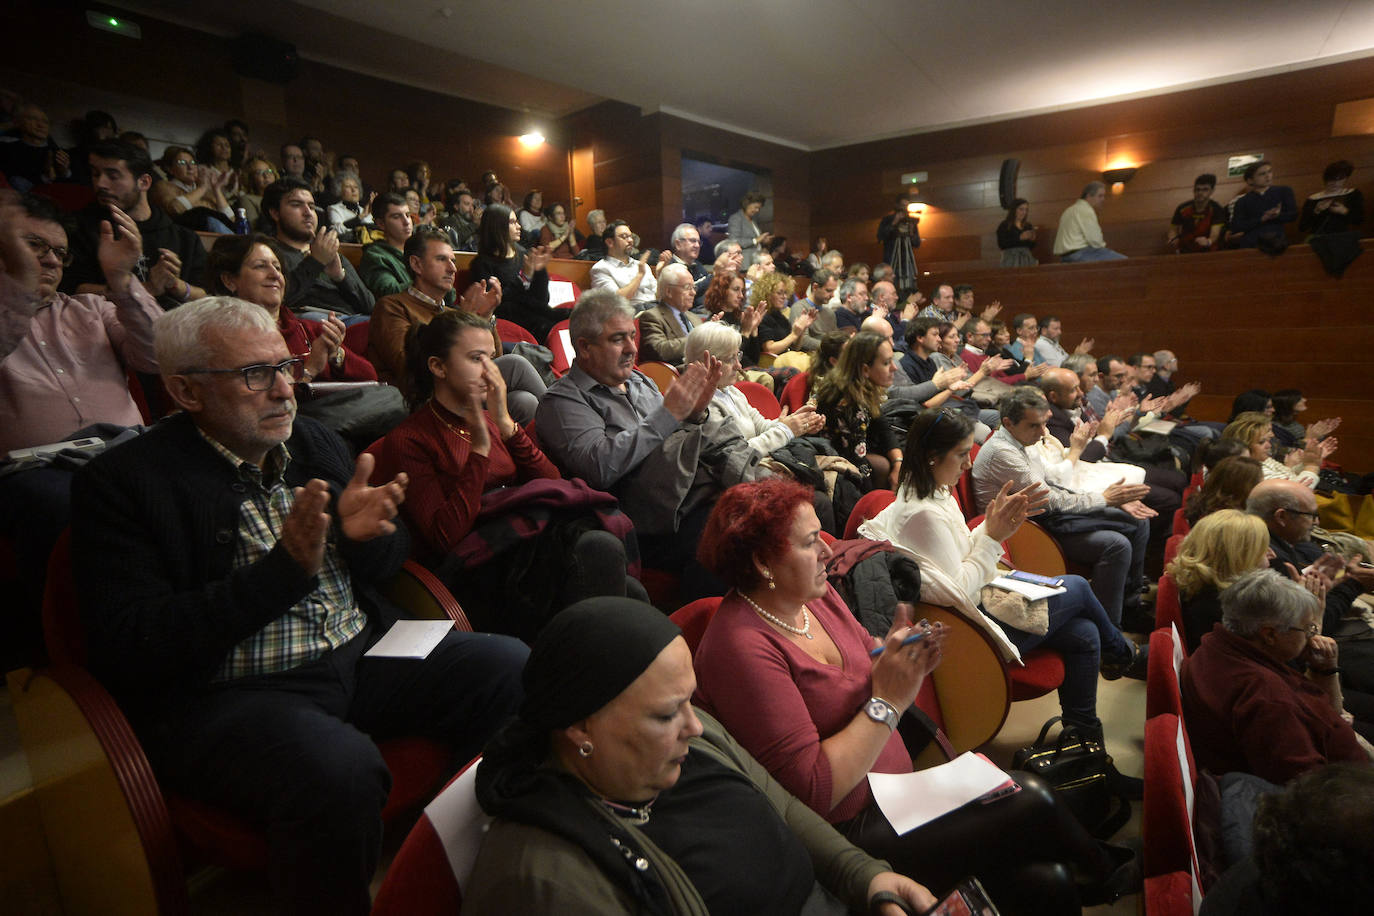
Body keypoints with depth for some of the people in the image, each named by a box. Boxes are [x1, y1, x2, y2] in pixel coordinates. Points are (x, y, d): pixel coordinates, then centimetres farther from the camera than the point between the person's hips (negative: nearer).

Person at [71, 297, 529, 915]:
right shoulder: (120, 483, -6)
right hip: (223, 695, -5)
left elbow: (386, 563, 14)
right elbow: (124, 649, -14)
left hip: (362, 656, 6)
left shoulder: (315, 442, 9)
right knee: (339, 772, -35)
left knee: (514, 668, -11)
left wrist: (365, 533, -12)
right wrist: (284, 568, -23)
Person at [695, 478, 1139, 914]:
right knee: (1029, 800, -9)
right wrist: (887, 702, -22)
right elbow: (813, 790, -25)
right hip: (847, 830, -7)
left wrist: (901, 659, -10)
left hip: (897, 789, 7)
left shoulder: (814, 593, 0)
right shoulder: (741, 647, -26)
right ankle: (1107, 875, 18)